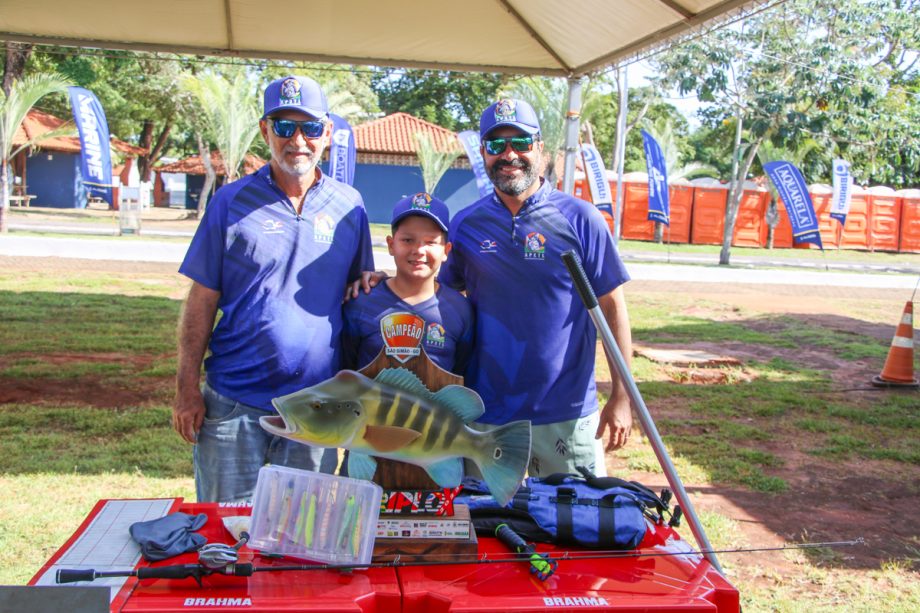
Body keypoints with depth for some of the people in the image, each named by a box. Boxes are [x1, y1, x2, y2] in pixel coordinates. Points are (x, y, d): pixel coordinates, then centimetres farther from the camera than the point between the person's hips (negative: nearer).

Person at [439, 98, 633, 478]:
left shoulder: (579, 219, -5)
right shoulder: (465, 224, 3)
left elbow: (612, 308, -4)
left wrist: (621, 397, -7)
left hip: (567, 414, -2)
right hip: (485, 416, 2)